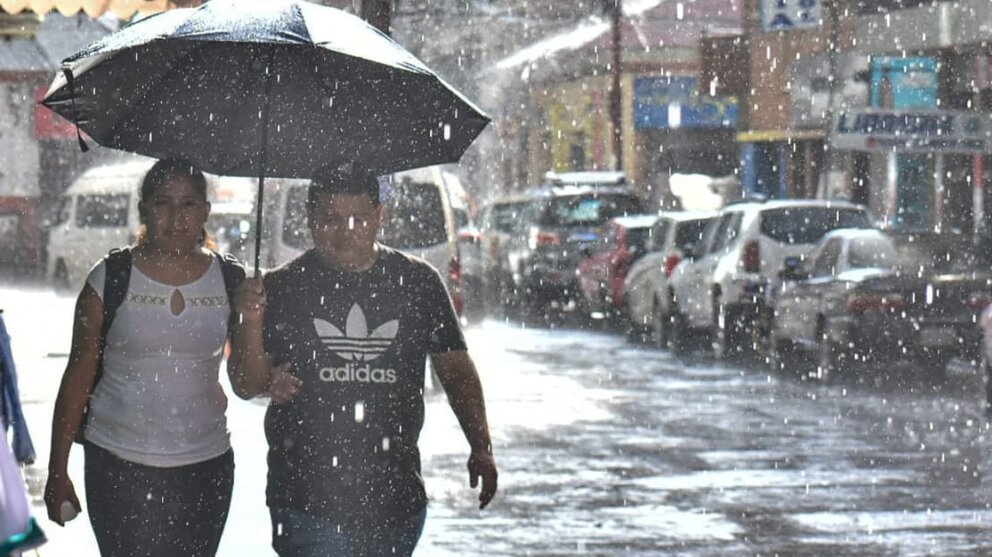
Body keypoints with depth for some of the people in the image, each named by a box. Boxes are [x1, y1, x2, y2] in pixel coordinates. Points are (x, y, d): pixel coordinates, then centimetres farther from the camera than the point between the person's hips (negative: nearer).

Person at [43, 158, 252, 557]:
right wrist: (57, 472, -1)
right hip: (119, 466, -2)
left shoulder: (230, 282, 4)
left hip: (205, 464, 2)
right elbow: (78, 378, 1)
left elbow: (244, 382, 8)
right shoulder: (110, 279, -1)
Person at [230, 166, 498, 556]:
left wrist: (480, 447, 3)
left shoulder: (418, 283, 6)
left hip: (397, 500, 2)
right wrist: (251, 323, -15)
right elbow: (250, 385, 2)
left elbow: (456, 370, 12)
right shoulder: (283, 288, 2)